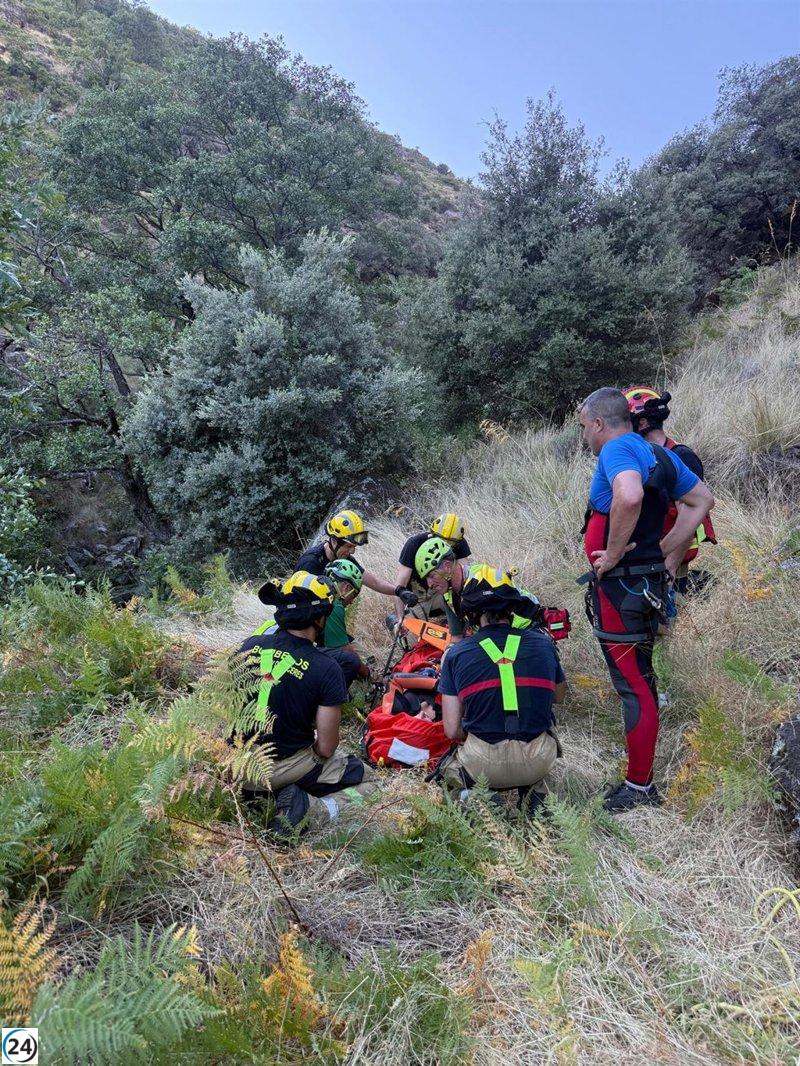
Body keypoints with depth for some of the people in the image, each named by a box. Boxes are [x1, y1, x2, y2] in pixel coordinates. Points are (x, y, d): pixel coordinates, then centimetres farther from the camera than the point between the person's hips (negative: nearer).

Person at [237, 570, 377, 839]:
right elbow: (326, 748, -15)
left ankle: (260, 796, 7)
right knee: (366, 780, 16)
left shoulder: (251, 645, -7)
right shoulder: (326, 668, -19)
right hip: (287, 766, -5)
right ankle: (305, 805, -9)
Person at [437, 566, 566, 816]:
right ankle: (535, 788, 13)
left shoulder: (456, 654, -4)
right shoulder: (543, 643, 0)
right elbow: (559, 697, 19)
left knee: (448, 767, 33)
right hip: (539, 761, 1)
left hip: (483, 765, -1)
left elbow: (452, 730, -2)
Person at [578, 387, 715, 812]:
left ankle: (639, 788, 12)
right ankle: (642, 778, 35)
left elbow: (630, 495, -38)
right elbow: (702, 500, 19)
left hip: (619, 585, -10)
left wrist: (613, 553, -25)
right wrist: (666, 557, 15)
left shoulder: (617, 449, -16)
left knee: (633, 686, -1)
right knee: (641, 678, 20)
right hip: (649, 583, 10)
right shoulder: (657, 453, 12)